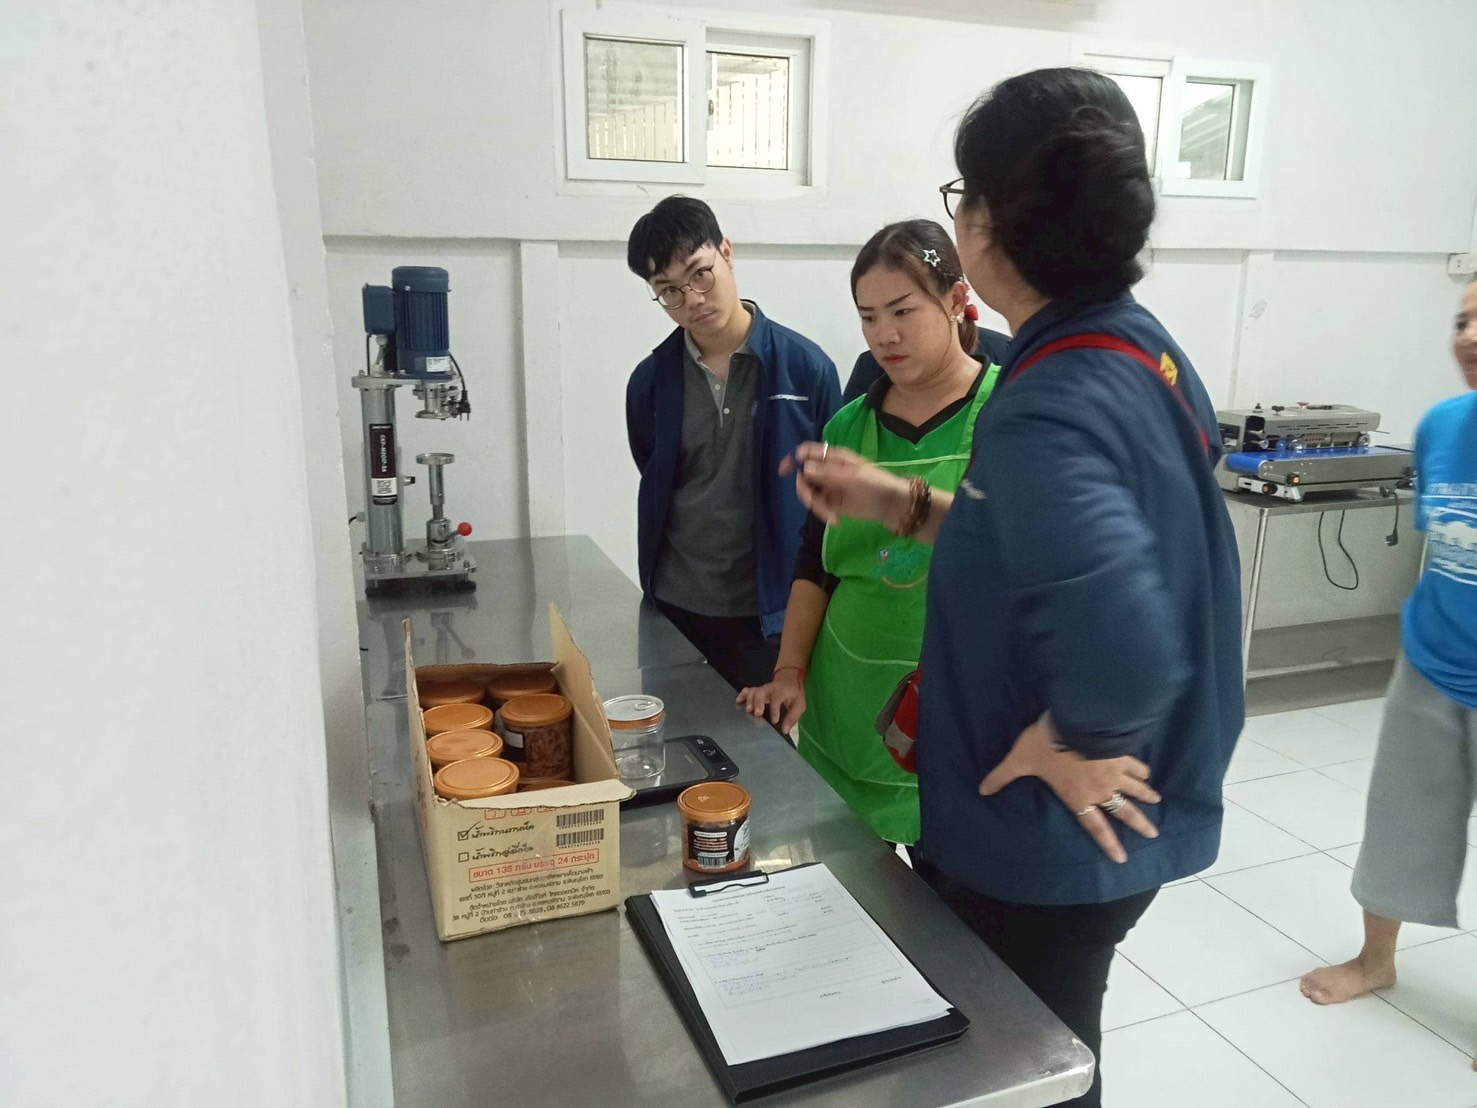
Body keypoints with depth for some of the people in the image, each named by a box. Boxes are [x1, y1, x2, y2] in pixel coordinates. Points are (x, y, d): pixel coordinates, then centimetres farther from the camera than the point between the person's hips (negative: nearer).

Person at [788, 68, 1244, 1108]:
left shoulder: (1045, 409, -30)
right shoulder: (1145, 352, 0)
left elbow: (1123, 646, -45)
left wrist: (1063, 746, -24)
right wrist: (903, 504, 2)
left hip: (1046, 847, -8)